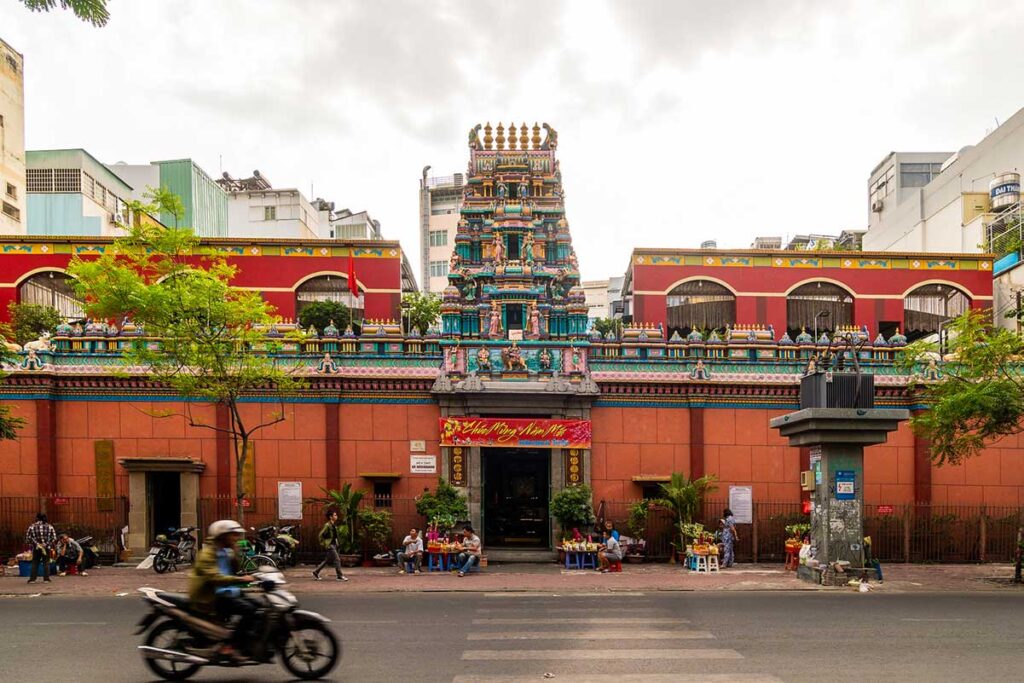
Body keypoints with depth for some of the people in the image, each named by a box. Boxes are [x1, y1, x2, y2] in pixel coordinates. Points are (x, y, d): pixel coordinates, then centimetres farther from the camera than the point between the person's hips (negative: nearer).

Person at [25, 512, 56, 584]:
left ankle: (32, 579, 10)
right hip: (46, 548, 0)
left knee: (35, 564, 10)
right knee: (46, 563, 7)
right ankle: (46, 578, 4)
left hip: (36, 548, 0)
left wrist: (35, 544, -1)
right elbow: (54, 538, -3)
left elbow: (28, 538, -6)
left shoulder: (32, 526, -1)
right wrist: (47, 544, -2)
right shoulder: (49, 526, 1)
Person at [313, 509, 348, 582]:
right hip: (329, 545, -9)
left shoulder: (334, 525, 12)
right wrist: (324, 544, -14)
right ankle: (339, 576, -3)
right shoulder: (327, 525, -15)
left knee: (327, 560, 16)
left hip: (334, 545, 9)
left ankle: (316, 572, 27)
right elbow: (321, 535, -16)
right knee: (337, 560, -8)